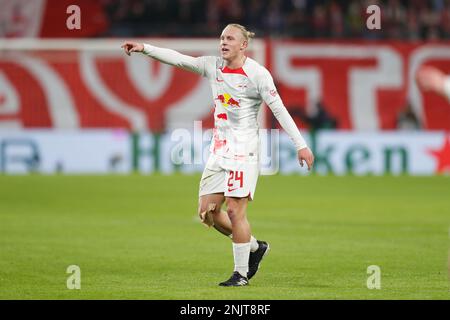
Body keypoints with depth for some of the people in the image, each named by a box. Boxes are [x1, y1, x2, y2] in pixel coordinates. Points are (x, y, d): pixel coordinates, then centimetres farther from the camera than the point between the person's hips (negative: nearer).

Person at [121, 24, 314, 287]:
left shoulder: (257, 74, -9)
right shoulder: (214, 66, 7)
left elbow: (279, 110, -10)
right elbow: (179, 59, 4)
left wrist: (301, 144, -13)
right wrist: (144, 48, -6)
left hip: (244, 149, -7)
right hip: (219, 148, 7)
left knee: (234, 211, -8)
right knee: (207, 211, 4)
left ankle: (241, 273, 5)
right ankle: (254, 247, 24)